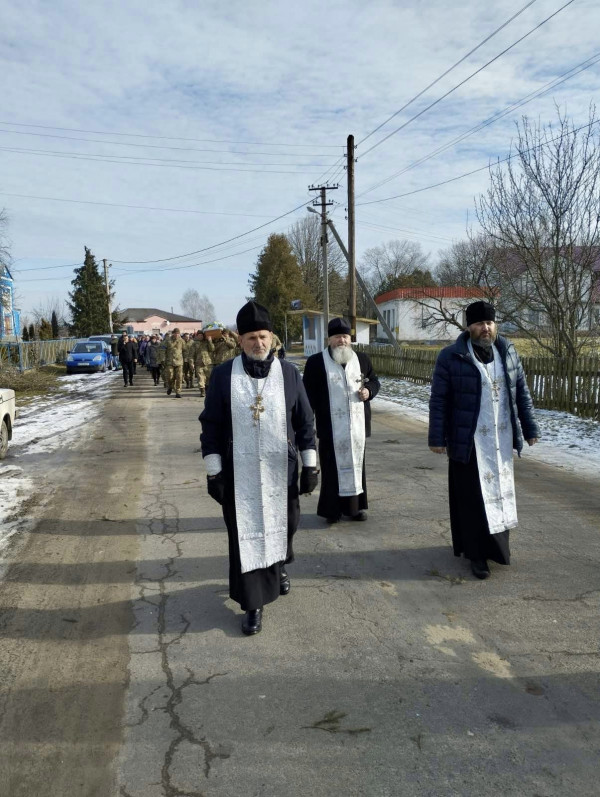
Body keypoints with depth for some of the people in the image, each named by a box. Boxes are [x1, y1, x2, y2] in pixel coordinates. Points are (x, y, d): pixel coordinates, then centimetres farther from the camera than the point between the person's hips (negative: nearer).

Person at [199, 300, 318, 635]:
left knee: (284, 525, 16)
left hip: (280, 470, 2)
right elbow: (211, 425, -2)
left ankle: (280, 566, 50)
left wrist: (310, 465, 0)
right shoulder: (223, 374, -5)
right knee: (246, 535, 4)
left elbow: (305, 422, 2)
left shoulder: (289, 373, -2)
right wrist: (213, 471, -5)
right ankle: (254, 604, 19)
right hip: (239, 473, -1)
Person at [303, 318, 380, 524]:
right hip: (331, 427, -4)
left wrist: (369, 391, -5)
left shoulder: (362, 359, 8)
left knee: (356, 464, 11)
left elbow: (374, 380, 18)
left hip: (357, 425, 4)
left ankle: (355, 506, 22)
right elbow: (309, 393, -1)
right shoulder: (316, 362, -2)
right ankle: (332, 509, 11)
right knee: (332, 467, 2)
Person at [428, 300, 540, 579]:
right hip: (469, 441, -4)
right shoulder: (451, 357, -9)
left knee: (500, 490, 13)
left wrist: (529, 428, 7)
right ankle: (477, 553, 14)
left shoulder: (507, 351, 4)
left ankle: (495, 544, 29)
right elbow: (439, 400, -8)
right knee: (473, 497, 3)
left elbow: (521, 392, 9)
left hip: (502, 439, 5)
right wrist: (437, 438, -9)